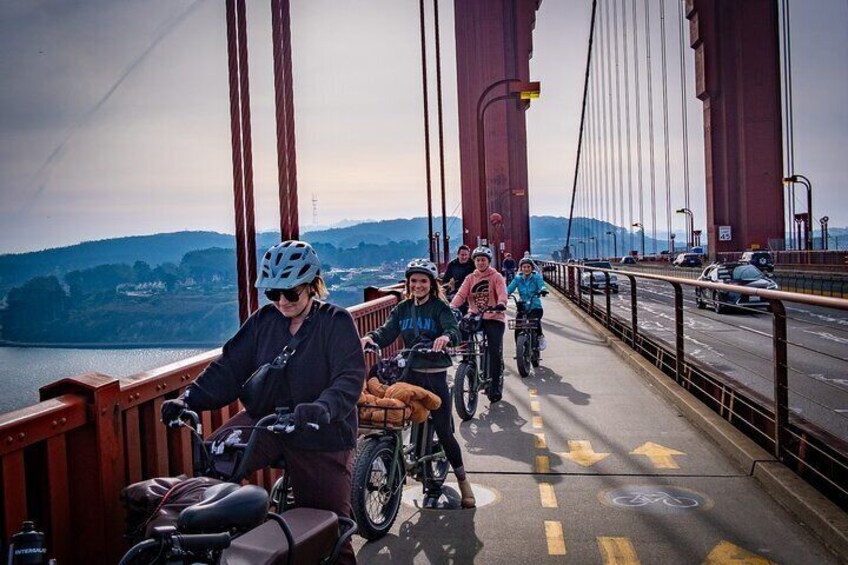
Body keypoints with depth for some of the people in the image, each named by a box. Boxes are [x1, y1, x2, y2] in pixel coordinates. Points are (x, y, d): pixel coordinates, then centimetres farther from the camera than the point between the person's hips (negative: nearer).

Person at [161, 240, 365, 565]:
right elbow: (230, 367, 0)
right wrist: (188, 399, -15)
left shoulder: (337, 322, -9)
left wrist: (323, 408, -42)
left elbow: (350, 378, -21)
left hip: (321, 436, -3)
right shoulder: (264, 321, 4)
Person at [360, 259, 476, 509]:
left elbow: (453, 329, -20)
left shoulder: (440, 307, -4)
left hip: (435, 376, -4)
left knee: (443, 431, -3)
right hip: (410, 374, 4)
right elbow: (387, 332, -2)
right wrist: (370, 337, -24)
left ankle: (463, 480, 18)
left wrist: (446, 337, -43)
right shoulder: (402, 309, 9)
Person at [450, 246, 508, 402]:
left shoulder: (496, 277, 1)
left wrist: (501, 304, -37)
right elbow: (461, 294, -3)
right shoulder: (470, 278, 10)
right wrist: (451, 306, -22)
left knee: (495, 352, -10)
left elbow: (502, 292, -15)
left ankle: (495, 387, 1)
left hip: (494, 318, -3)